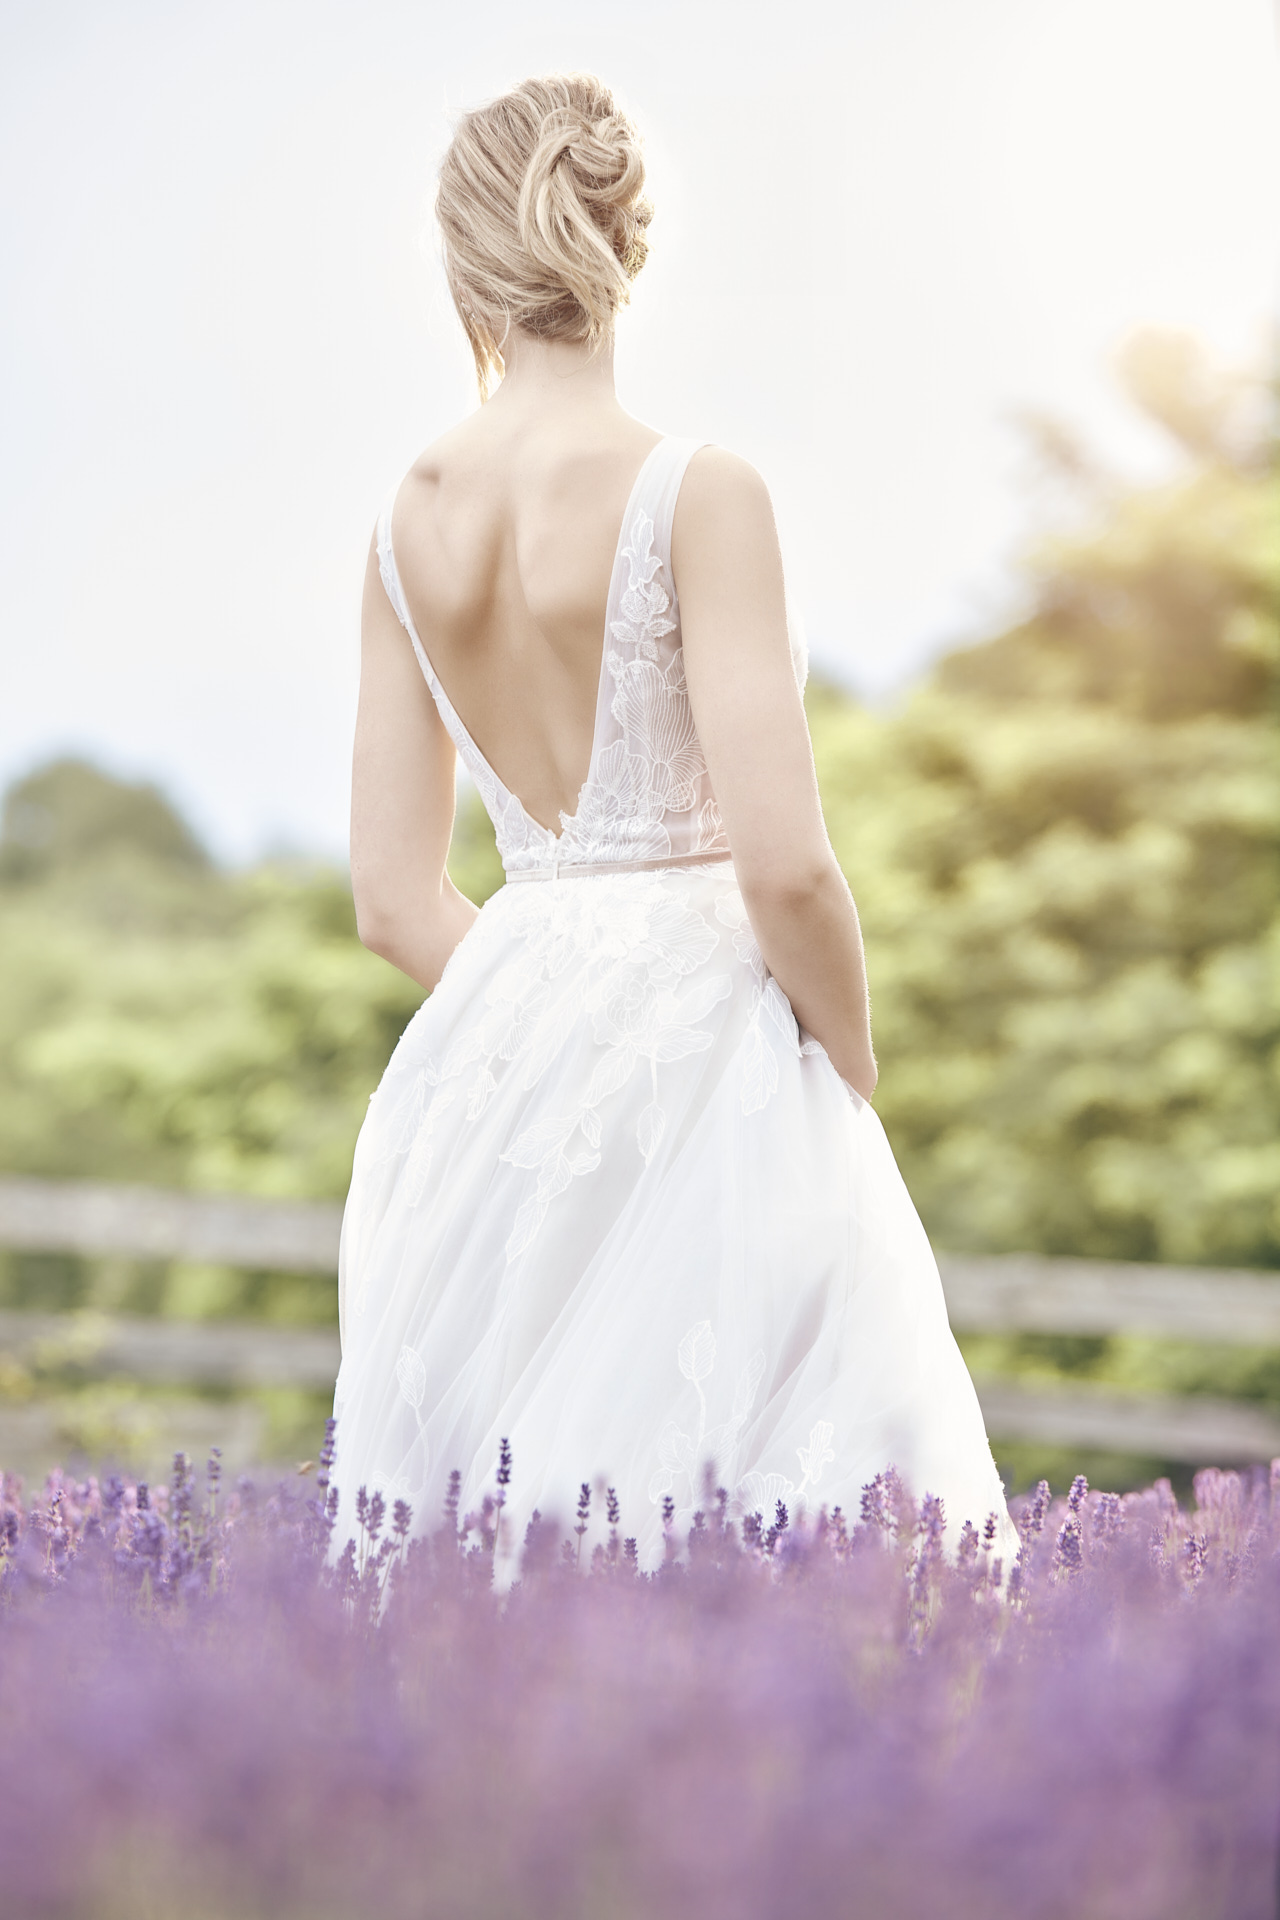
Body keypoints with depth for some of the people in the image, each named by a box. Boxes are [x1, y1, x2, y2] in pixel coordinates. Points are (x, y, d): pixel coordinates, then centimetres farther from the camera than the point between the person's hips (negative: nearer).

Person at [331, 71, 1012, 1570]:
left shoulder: (408, 524, 5)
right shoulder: (697, 493, -12)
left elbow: (394, 902, 7)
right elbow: (784, 862, -18)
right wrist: (850, 1063, -2)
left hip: (497, 1048, 6)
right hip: (705, 1065, -6)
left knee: (501, 1509, 11)